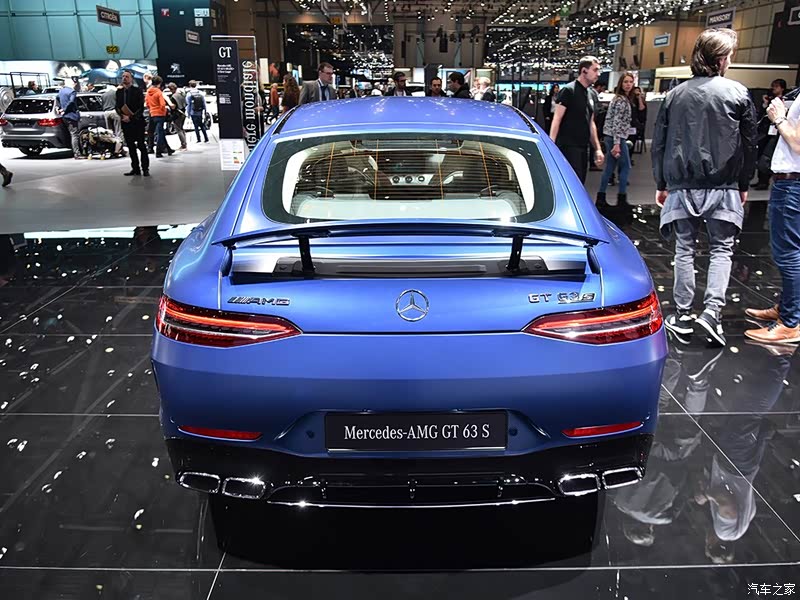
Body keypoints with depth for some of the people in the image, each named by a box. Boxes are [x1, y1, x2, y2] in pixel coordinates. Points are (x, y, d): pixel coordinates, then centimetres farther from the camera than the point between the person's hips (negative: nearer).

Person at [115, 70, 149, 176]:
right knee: (131, 146, 5)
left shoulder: (138, 90, -2)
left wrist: (131, 117, -15)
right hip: (125, 122, 5)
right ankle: (135, 168, 10)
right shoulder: (119, 91, 11)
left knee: (141, 145, -4)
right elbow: (117, 107, 12)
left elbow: (141, 107, -9)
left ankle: (145, 168, 0)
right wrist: (122, 115, -8)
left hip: (137, 121, -5)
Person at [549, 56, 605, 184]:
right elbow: (556, 119, -11)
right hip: (568, 147, -8)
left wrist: (597, 149, 18)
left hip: (584, 148, 8)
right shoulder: (568, 90, -6)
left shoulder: (592, 95, 16)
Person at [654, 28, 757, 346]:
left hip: (682, 186, 2)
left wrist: (661, 184, 14)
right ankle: (712, 310, -5)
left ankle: (683, 316, 13)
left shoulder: (675, 95, 3)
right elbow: (748, 144, 2)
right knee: (721, 249, 9)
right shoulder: (738, 94, -3)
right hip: (722, 187, -2)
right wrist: (743, 184, 14)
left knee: (684, 250, 9)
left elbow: (659, 144, 6)